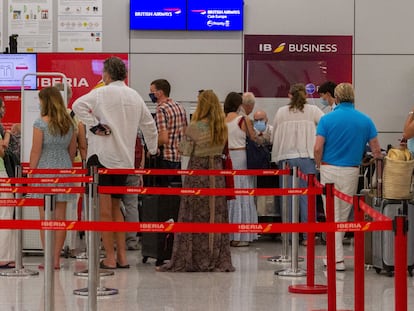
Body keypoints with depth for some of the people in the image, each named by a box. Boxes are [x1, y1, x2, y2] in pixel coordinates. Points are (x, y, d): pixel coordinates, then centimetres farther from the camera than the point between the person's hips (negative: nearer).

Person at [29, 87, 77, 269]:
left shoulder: (41, 123, -10)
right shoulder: (69, 123, 7)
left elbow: (35, 151, -10)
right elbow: (72, 150, 12)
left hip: (44, 171, -5)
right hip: (64, 171, 5)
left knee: (45, 218, 1)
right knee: (60, 216, 6)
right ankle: (56, 259, 10)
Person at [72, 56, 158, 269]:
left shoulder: (102, 93, -6)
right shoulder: (135, 96, 12)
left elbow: (78, 105, -22)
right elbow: (149, 125, 19)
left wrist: (94, 127, -15)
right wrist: (152, 150, 31)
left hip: (102, 156, -6)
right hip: (125, 159, 6)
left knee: (104, 210, -3)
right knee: (116, 208, 17)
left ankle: (110, 258, -2)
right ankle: (122, 256, 15)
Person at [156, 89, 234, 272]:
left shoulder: (194, 127, -12)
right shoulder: (222, 128, 2)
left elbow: (186, 151, -5)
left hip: (197, 171, -4)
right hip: (217, 171, 4)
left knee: (194, 217, 1)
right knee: (216, 217, 8)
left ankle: (191, 260, 4)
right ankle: (218, 260, 10)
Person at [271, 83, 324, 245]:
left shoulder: (281, 112, 7)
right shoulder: (312, 110, 2)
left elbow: (274, 135, 10)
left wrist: (277, 157, 19)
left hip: (286, 157, 2)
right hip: (306, 157, -2)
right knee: (307, 197, 1)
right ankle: (307, 235, -1)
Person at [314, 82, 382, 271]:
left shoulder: (327, 119, -4)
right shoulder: (365, 121, 1)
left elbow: (318, 148, -10)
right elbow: (376, 150, 1)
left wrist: (320, 166, 7)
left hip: (329, 170, -2)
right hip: (351, 172, 2)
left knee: (333, 215, 2)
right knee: (343, 215, 15)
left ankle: (337, 258, -1)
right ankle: (334, 253, 26)